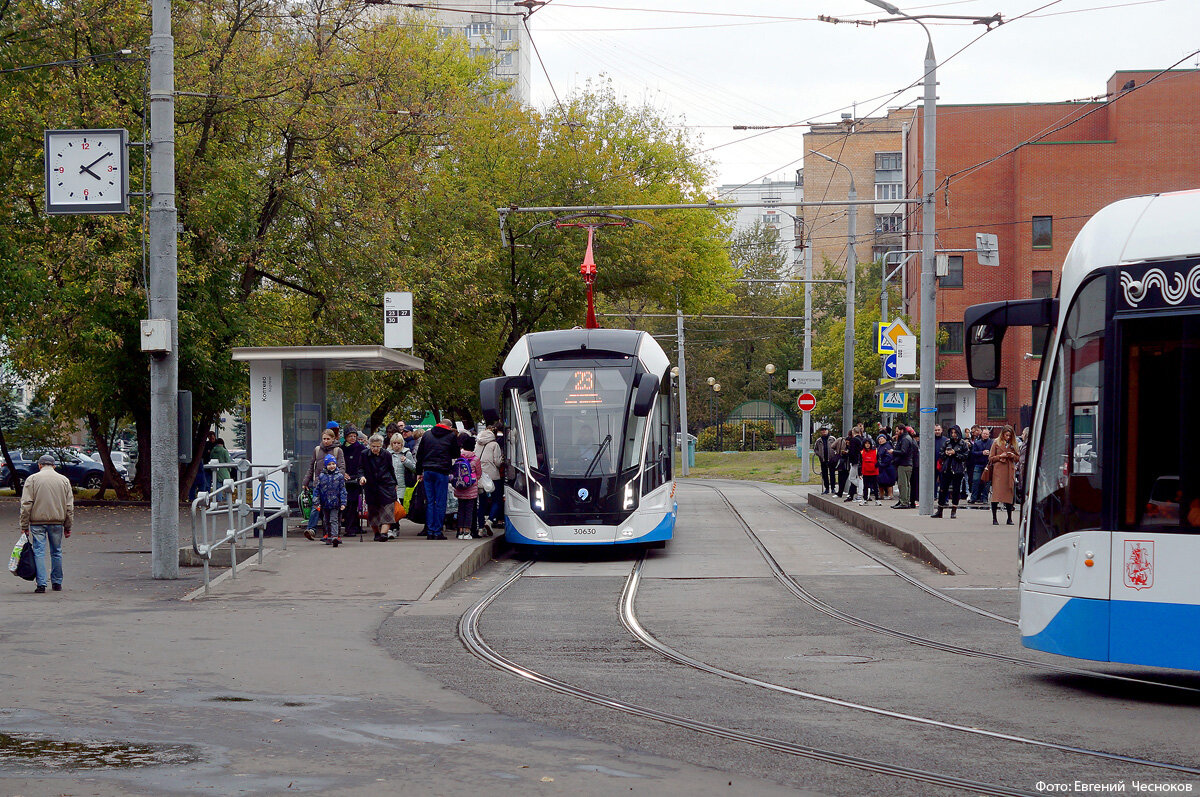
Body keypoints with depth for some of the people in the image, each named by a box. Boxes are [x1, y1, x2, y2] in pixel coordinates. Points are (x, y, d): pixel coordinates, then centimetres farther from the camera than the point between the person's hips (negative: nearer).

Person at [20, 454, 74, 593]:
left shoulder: (32, 479, 0)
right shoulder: (64, 480, 8)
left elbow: (26, 504, -5)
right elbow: (70, 506, 9)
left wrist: (24, 526, -2)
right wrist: (68, 527, 14)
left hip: (37, 521, -2)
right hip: (57, 521, 2)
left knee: (39, 552, -1)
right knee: (56, 552, 12)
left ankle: (41, 583, -9)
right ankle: (57, 583, 17)